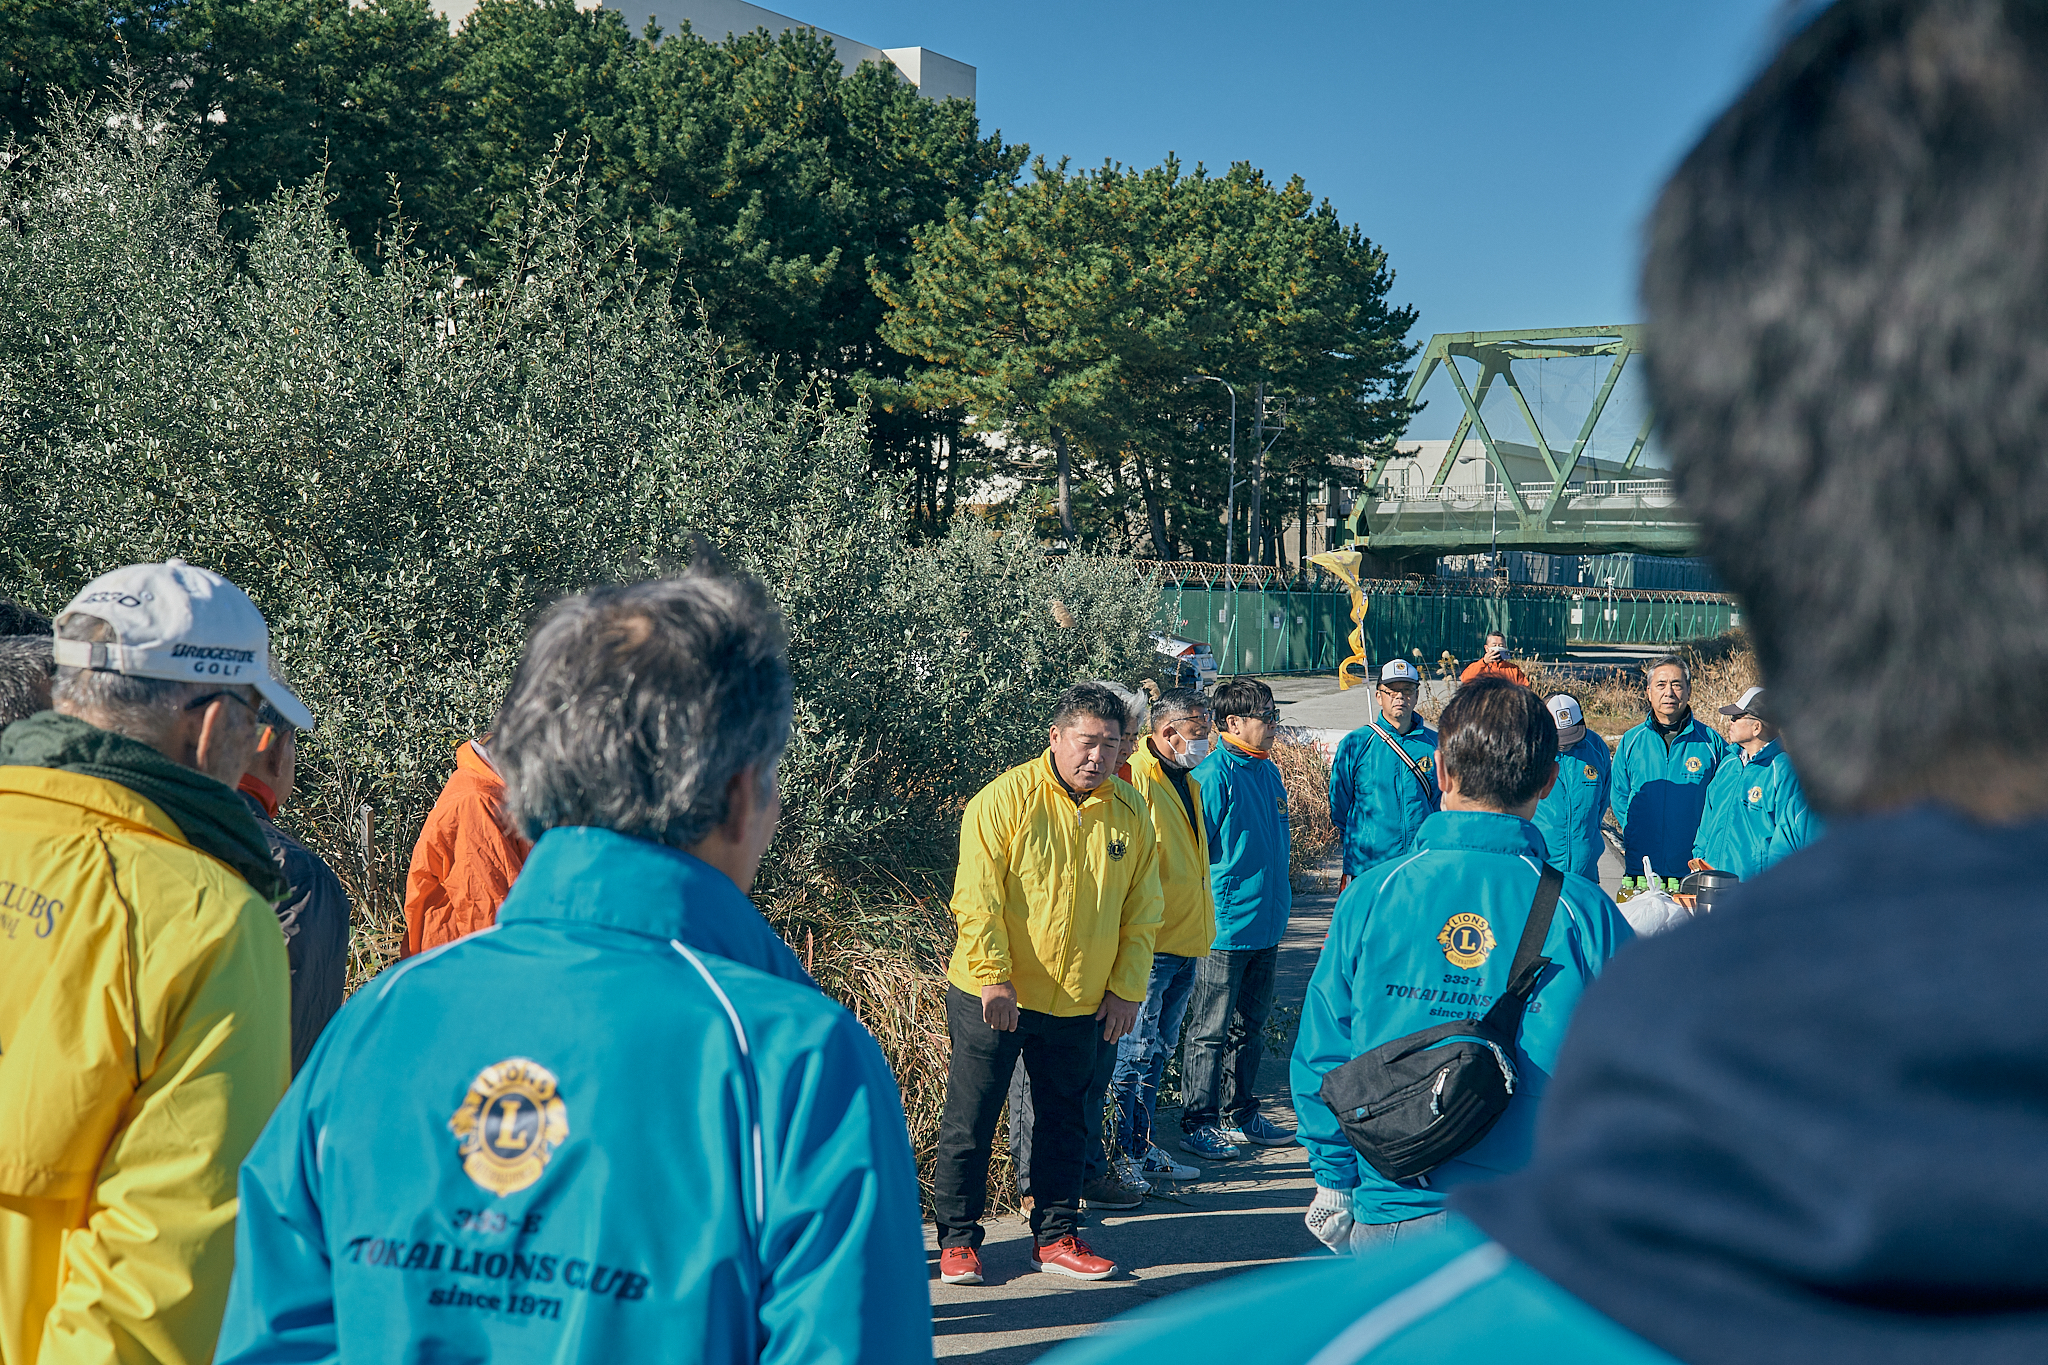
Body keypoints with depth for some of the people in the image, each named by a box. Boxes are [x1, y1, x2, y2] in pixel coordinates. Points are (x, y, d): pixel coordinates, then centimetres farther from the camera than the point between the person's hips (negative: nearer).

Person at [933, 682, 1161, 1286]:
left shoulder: (1131, 813, 3)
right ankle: (957, 1239, 18)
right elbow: (978, 898, -15)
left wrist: (1126, 988, 3)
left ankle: (1055, 1238, 26)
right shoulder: (1005, 799, -12)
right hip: (992, 997, -4)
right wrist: (993, 977, -19)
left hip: (1079, 1004, 4)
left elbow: (1140, 912, 8)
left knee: (1063, 1124, 14)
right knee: (969, 1122, 4)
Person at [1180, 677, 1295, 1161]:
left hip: (1266, 923, 8)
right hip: (1226, 924, -8)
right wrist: (1212, 912, -15)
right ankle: (1199, 1123, 11)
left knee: (1250, 1026, 16)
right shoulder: (1213, 776, -15)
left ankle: (1239, 1113, 28)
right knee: (1211, 1030, 2)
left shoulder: (1268, 771, 10)